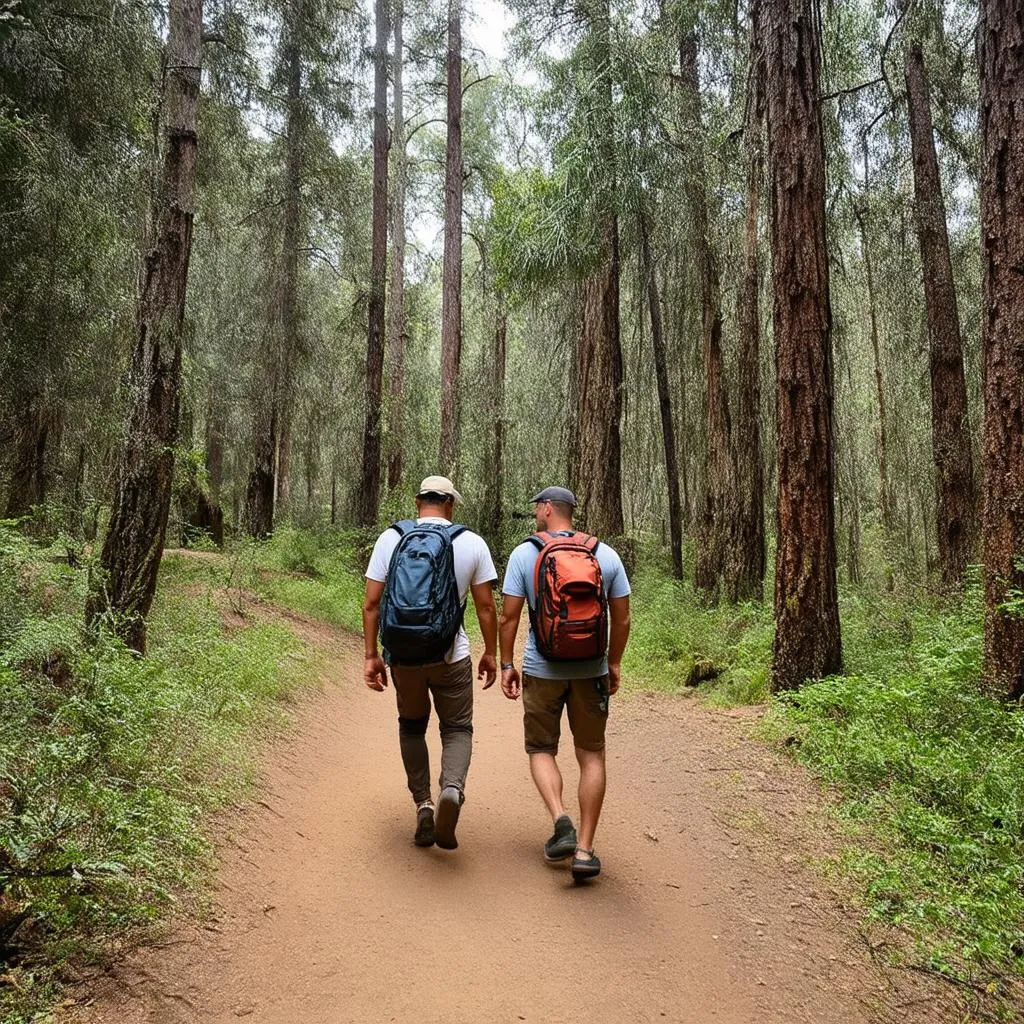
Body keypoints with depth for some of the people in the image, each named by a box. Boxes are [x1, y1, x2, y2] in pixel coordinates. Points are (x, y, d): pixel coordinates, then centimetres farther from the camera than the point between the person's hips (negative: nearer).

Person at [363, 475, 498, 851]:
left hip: (403, 655, 1)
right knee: (457, 728, 13)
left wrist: (371, 656, 2)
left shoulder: (391, 538, -1)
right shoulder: (472, 543, -2)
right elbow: (486, 606, -1)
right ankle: (452, 788, -14)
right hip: (452, 657, -1)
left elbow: (371, 603, -3)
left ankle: (423, 804, 15)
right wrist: (490, 654, 9)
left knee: (411, 726, 22)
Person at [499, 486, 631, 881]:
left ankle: (561, 821, -6)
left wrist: (507, 664, 2)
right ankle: (585, 849, 11)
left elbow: (509, 616, -7)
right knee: (591, 754, 11)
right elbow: (622, 618, 3)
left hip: (542, 669, -1)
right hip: (591, 670, 2)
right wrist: (614, 663, 14)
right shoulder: (606, 554, 1)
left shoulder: (525, 553, -5)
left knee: (541, 749, 15)